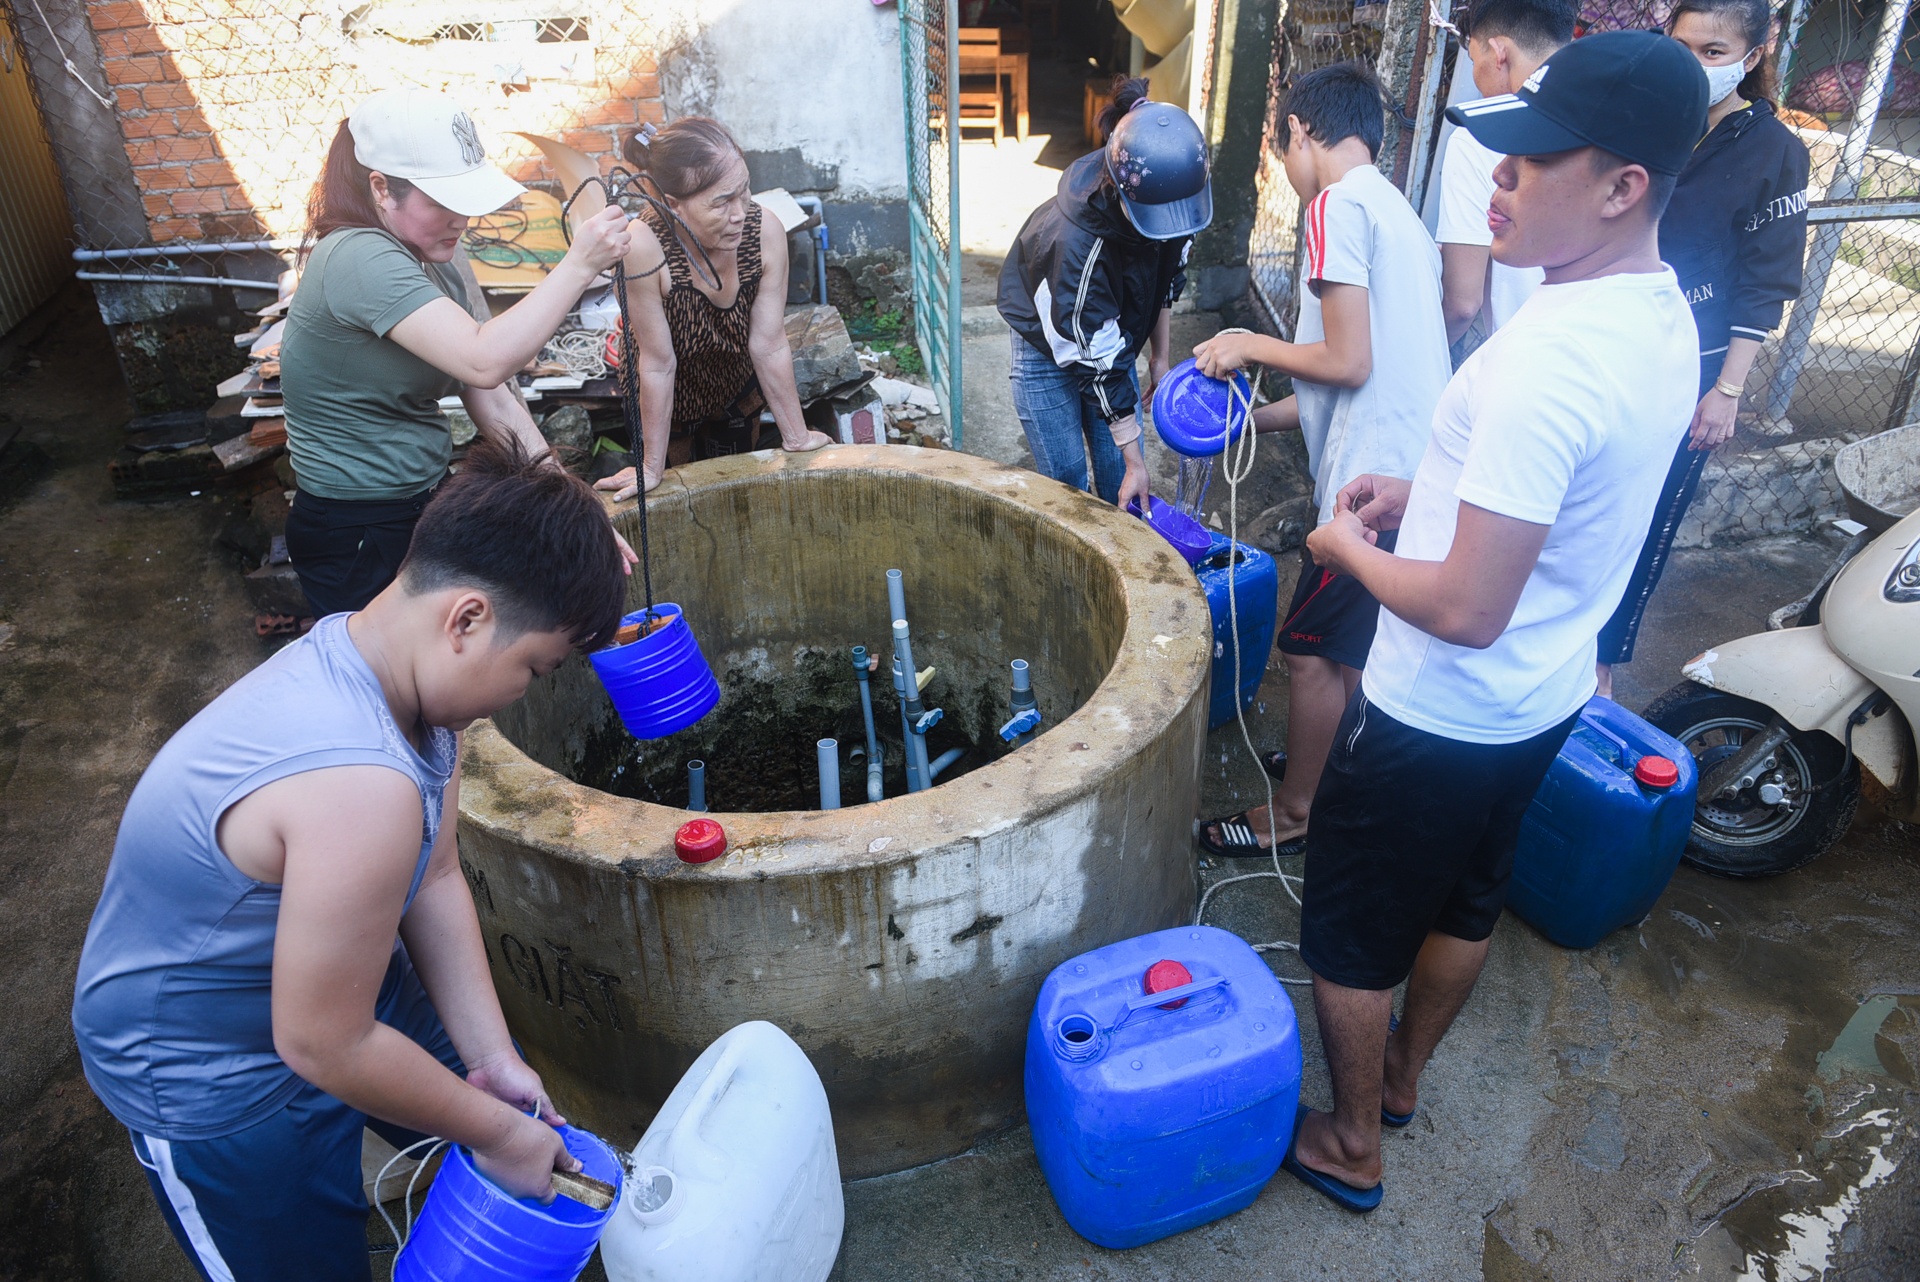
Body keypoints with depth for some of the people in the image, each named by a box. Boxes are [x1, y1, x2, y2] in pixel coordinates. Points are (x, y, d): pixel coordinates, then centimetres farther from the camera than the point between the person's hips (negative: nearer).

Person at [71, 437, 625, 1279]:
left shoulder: (380, 661, -13)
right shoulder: (362, 786, -42)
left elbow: (436, 883, -5)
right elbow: (322, 1045, -30)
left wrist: (493, 1060, -4)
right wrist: (494, 1132, -16)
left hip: (338, 982, 8)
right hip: (209, 1077, -8)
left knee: (517, 1121, 18)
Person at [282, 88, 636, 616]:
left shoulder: (436, 259, 4)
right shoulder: (358, 260, -22)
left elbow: (493, 399, 0)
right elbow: (485, 362, -36)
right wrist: (579, 266, -32)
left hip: (430, 502, 8)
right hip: (359, 538, -8)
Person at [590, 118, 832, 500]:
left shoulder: (765, 232, -30)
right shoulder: (644, 248, -38)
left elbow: (769, 345, -20)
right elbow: (658, 365, -30)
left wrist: (796, 437, -12)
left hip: (737, 383, 3)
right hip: (668, 402, -2)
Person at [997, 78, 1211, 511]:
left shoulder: (1167, 196, -22)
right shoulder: (1076, 245, -39)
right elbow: (1099, 367, -31)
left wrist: (1159, 357, 7)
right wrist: (1135, 460, -24)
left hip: (1113, 333, 5)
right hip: (1048, 346, -5)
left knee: (1119, 475, 6)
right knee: (1067, 478, -1)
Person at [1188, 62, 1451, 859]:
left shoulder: (1339, 203, -11)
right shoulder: (1396, 210, 18)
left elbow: (1348, 362, -18)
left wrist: (1252, 345, -2)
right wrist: (1259, 417, 19)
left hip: (1377, 477, -9)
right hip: (1415, 465, 9)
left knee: (1312, 652, 4)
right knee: (1355, 643, 22)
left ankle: (1294, 812, 19)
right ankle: (1329, 764, 39)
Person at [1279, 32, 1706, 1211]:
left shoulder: (1546, 360, -32)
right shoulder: (1665, 317, -1)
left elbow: (1468, 609, -31)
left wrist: (1352, 549, -13)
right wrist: (1429, 496, 6)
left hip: (1438, 717, -9)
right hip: (1544, 701, 9)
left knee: (1353, 937, 13)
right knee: (1466, 901, 27)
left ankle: (1352, 1147, 34)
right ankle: (1402, 1078, 51)